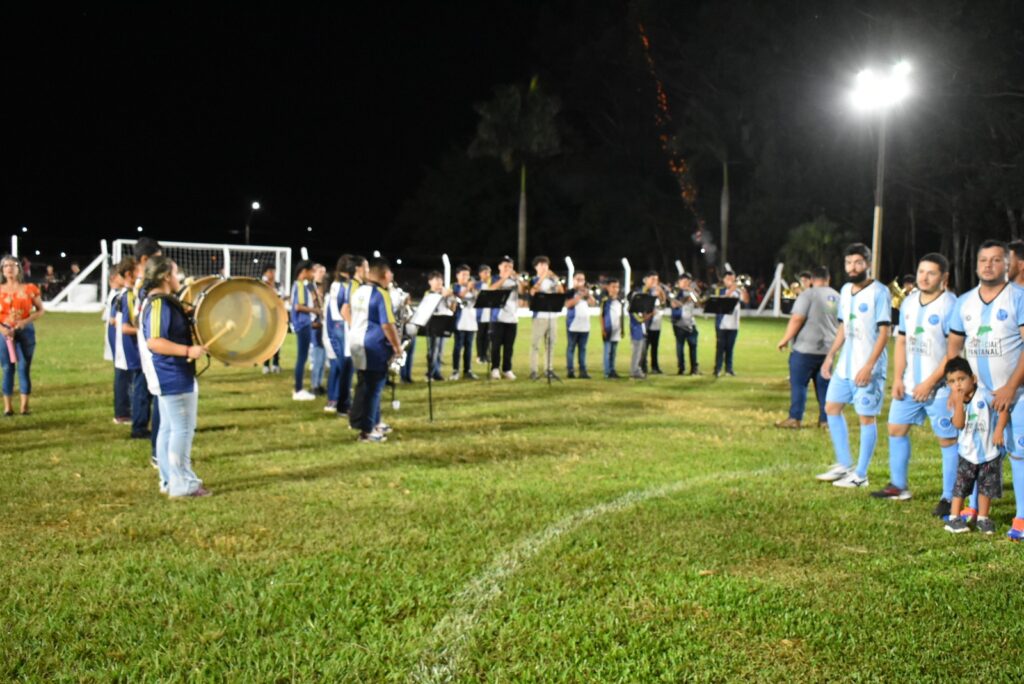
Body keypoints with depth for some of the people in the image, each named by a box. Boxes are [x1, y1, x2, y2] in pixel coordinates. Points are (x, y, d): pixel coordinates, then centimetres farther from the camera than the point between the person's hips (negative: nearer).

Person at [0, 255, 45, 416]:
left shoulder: (29, 289, 1)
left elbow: (41, 310, 3)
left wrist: (27, 320, -12)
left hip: (25, 331, -1)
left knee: (24, 367, 0)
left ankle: (25, 405, 6)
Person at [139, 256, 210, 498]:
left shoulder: (162, 302, 13)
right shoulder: (159, 304, -19)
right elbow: (153, 342, -28)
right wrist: (188, 350, -28)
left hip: (171, 376, 11)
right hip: (174, 377, -11)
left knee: (169, 428, 14)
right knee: (183, 429, -5)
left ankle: (169, 480, 20)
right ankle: (183, 484, 0)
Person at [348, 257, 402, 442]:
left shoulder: (358, 292, 8)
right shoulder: (380, 294, -17)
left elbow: (350, 316, 17)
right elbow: (387, 324, -20)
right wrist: (397, 346, -10)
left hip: (357, 343, 9)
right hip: (374, 347, -8)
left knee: (365, 386, 17)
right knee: (372, 388, -2)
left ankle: (373, 422, 28)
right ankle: (366, 430, 1)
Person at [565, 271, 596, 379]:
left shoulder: (586, 292, 15)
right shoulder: (570, 292, -1)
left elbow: (593, 303, 5)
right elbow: (568, 304, -15)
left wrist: (588, 294, -8)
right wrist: (579, 296, -17)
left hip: (585, 325, 5)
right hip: (573, 324, -5)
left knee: (582, 348, 6)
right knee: (571, 347, -1)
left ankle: (583, 370, 6)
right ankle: (570, 370, 1)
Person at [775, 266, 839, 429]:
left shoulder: (808, 295, -10)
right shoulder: (836, 297, 11)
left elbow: (797, 319, -17)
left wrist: (785, 339, -9)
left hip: (806, 348, -6)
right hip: (828, 348, 6)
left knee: (798, 384, -1)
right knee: (824, 385, 11)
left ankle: (794, 418, -4)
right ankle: (825, 420, 12)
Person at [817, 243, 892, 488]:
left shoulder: (879, 292, -13)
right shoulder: (845, 290, 10)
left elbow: (884, 332, -16)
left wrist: (868, 366, -22)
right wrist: (830, 356, 13)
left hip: (868, 368, -8)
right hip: (845, 365, 8)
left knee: (867, 417, 0)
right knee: (832, 407, 11)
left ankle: (860, 475, 7)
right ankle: (844, 465, 22)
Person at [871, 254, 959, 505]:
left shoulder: (950, 306, -13)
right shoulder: (909, 303, 9)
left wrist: (929, 383, -17)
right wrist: (897, 378, 4)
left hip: (939, 388, -7)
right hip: (909, 385, 7)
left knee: (948, 440, -1)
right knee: (896, 429, 14)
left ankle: (949, 497, 6)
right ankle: (899, 486, 28)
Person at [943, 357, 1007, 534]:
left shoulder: (984, 396, -13)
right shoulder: (956, 401, -4)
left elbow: (1003, 410, -17)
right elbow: (958, 424, -17)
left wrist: (999, 430, -27)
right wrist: (959, 402, -24)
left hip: (989, 452, -2)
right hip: (967, 453, 2)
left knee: (987, 486, 9)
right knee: (960, 485, 0)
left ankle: (982, 518, 22)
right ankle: (954, 518, 5)